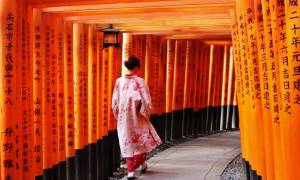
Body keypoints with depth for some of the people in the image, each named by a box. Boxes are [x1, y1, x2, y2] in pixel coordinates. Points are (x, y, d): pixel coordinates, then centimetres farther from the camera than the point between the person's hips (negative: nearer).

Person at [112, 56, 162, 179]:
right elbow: (146, 102, -14)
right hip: (137, 117, -3)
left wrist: (119, 116, 14)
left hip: (123, 118, 3)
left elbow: (115, 102, 2)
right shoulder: (139, 81, -13)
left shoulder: (119, 81, -2)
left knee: (128, 143, 11)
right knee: (142, 140, 21)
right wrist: (146, 114, 3)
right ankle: (142, 164, 36)